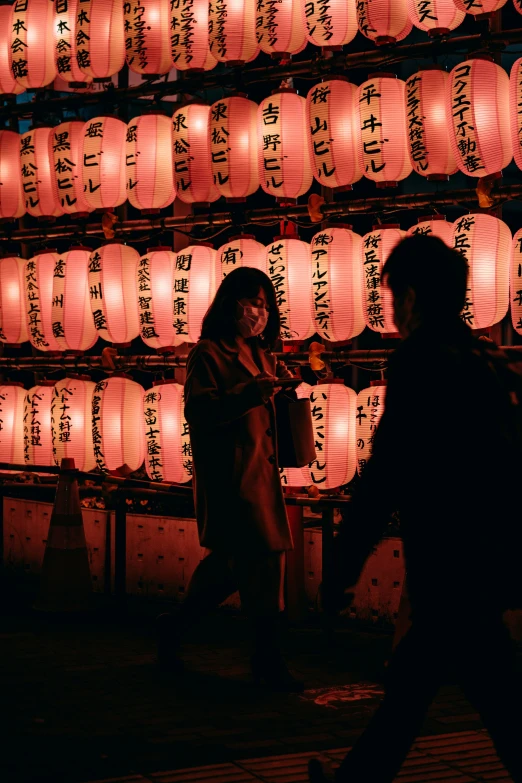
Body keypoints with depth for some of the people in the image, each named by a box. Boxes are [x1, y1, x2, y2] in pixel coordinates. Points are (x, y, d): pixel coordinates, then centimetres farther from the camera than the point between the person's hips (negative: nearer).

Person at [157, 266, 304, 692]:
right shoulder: (209, 353, -6)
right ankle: (268, 657, -3)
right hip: (229, 476, -8)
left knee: (232, 561, 13)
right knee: (263, 557, -10)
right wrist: (251, 392, -31)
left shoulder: (260, 355, 18)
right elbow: (199, 411, -19)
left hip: (260, 473, 8)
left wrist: (281, 385, 1)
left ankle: (175, 627, 30)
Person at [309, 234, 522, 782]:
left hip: (451, 567, -8)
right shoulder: (477, 360, 10)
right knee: (409, 682, 18)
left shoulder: (419, 361, -14)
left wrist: (346, 563, -9)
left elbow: (386, 472, -16)